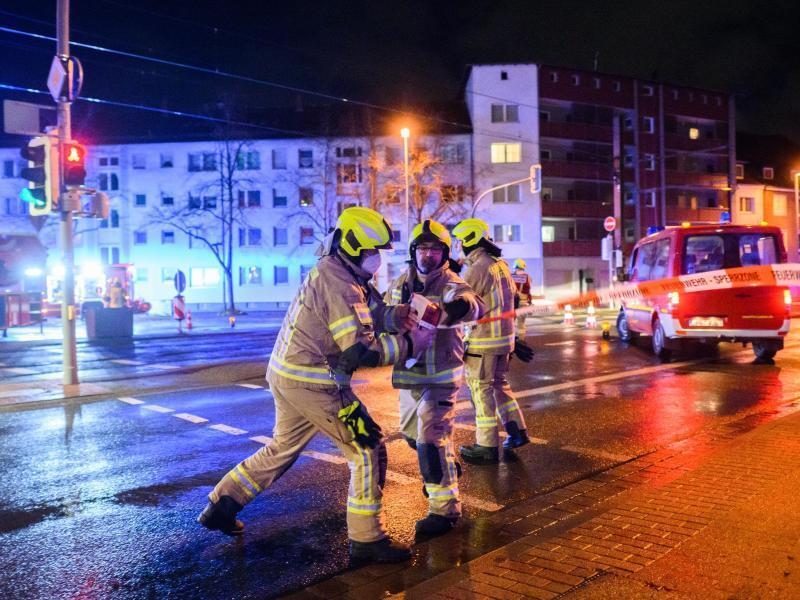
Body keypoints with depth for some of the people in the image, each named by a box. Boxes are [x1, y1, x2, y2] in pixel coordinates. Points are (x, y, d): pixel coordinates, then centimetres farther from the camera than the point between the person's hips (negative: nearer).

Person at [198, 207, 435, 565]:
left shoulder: (333, 271, 11)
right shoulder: (340, 283, -20)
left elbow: (373, 315, 11)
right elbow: (361, 350, -25)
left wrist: (404, 313, -6)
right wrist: (411, 343, -17)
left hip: (288, 374, 10)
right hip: (312, 382, -10)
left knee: (283, 448, 25)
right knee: (368, 449, -1)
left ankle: (220, 506, 34)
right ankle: (367, 541, 7)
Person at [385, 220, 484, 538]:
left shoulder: (450, 284, -16)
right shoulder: (399, 285, 3)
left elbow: (474, 305, -39)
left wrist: (463, 305, -60)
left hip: (441, 374, -7)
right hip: (408, 372, 7)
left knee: (431, 437, -15)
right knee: (411, 430, 22)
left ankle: (445, 509, -2)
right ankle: (446, 469, 51)